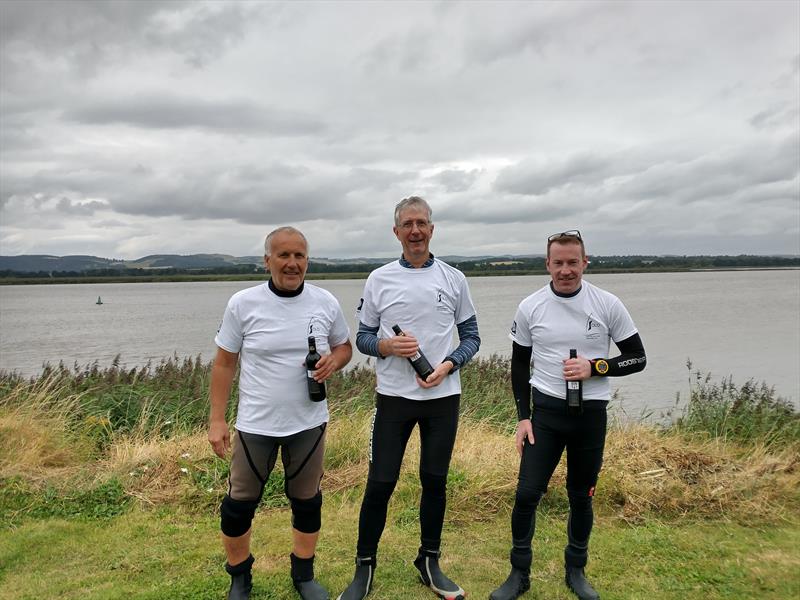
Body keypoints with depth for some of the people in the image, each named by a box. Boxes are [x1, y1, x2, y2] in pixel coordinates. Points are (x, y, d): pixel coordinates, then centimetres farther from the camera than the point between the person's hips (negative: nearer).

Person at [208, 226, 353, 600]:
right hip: (255, 424, -1)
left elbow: (344, 347, 10)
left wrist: (333, 361, -14)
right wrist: (217, 421, -6)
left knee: (307, 501, 16)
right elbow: (224, 364, -3)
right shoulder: (242, 304, -9)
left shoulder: (326, 303, -4)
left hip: (308, 422, 2)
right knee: (240, 505, 10)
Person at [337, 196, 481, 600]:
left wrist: (448, 365, -13)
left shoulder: (453, 279, 2)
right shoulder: (379, 279, 1)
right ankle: (364, 566, 21)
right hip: (394, 396, -1)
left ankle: (429, 563, 30)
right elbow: (363, 338, 5)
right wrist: (387, 346, -17)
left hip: (443, 396, 1)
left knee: (435, 481, 12)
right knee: (380, 483, 3)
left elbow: (471, 337, 5)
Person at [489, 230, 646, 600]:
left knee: (581, 497, 13)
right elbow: (519, 364, 6)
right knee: (527, 493, -3)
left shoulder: (607, 305, -6)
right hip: (545, 410, 0)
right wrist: (523, 417, 0)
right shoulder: (530, 308, -3)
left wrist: (594, 367, -18)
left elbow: (637, 358, 0)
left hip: (590, 414, 0)